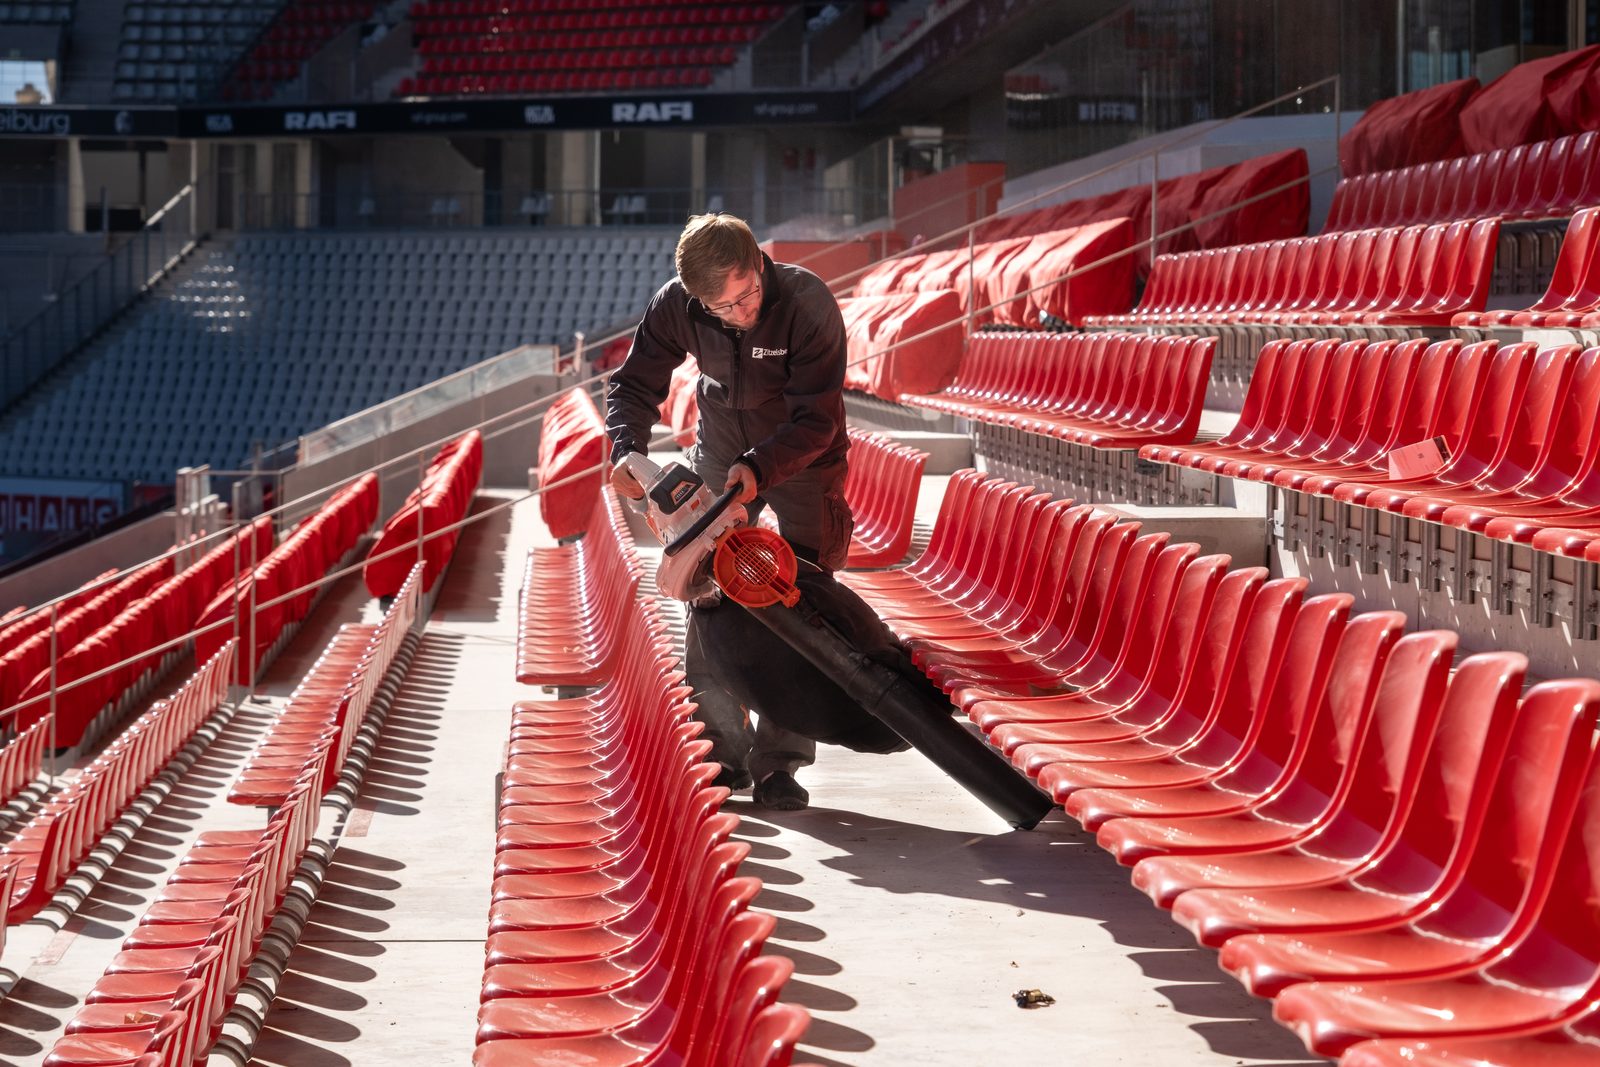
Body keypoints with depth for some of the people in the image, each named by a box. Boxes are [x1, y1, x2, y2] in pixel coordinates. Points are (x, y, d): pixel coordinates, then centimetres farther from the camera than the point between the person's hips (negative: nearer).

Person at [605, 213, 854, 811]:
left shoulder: (809, 304, -32)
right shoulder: (676, 306, -21)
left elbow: (816, 420, -31)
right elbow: (635, 384, -10)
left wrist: (758, 468, -46)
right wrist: (626, 449, -30)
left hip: (803, 457, -3)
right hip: (722, 453, 3)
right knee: (709, 594, 0)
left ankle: (778, 762, -5)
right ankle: (724, 752, 9)